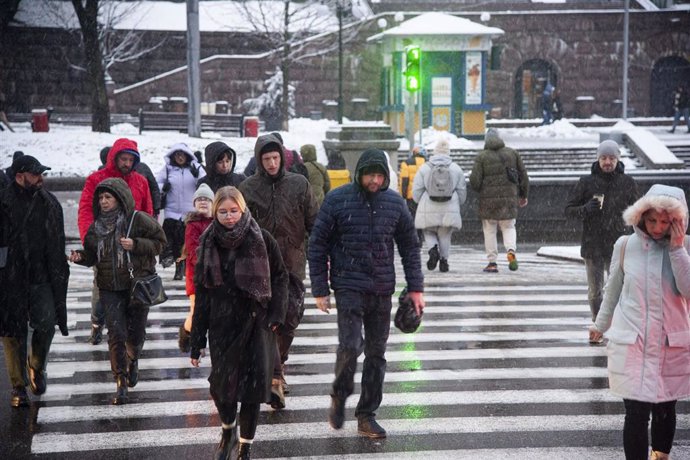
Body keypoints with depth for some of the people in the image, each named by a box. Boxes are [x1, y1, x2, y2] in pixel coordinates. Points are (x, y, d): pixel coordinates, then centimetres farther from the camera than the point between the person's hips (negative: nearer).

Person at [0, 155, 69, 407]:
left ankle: (36, 366, 18)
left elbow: (57, 245, 9)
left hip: (41, 276, 1)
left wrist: (59, 274, 2)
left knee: (46, 324, -12)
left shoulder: (49, 203, 5)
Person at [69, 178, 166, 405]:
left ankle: (132, 361, 42)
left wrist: (135, 245, -19)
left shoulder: (139, 220, -9)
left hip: (138, 284, -2)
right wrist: (80, 256, -7)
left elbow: (159, 242, -5)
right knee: (116, 334, -8)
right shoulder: (96, 226, 5)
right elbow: (92, 255, 14)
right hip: (110, 288, 2)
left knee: (136, 333, 8)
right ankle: (121, 383, -2)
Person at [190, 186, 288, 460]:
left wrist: (276, 314, -7)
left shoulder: (261, 240, -4)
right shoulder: (209, 244, 2)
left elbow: (280, 277, 5)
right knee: (222, 384, 2)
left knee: (253, 385, -5)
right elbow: (201, 294, 3)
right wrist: (196, 341, 1)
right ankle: (228, 430, 33)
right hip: (222, 326, 2)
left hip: (256, 324, -1)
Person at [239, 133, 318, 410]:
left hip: (292, 262, 2)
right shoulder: (248, 188, 3)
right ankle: (275, 377, -12)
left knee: (290, 317, 3)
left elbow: (313, 222, 9)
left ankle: (276, 364, 26)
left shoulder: (299, 184, 6)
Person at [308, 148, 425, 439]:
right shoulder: (337, 200, -5)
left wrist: (415, 288, 7)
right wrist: (320, 289, -4)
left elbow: (409, 246, 12)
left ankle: (367, 416, 16)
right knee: (350, 345, -16)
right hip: (349, 286, -3)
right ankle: (339, 395, 13)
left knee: (376, 352, 6)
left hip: (382, 289, 4)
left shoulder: (395, 203, 4)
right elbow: (317, 245, -1)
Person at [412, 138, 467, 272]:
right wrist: (455, 205, 21)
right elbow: (462, 192, 3)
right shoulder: (456, 169, 2)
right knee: (445, 236, 13)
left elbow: (416, 192, -1)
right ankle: (444, 261, 8)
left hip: (429, 211, -1)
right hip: (449, 211, 1)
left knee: (429, 233, 16)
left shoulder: (424, 168, -1)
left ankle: (433, 249, -11)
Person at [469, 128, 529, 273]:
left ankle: (492, 262, 6)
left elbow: (474, 180, -8)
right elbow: (523, 175, 8)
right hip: (509, 198, 2)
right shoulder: (512, 153, 6)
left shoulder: (481, 156, -3)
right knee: (509, 227, 14)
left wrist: (480, 190, 14)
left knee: (489, 231, 8)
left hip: (488, 200, -2)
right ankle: (511, 250, -14)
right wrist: (523, 195, 19)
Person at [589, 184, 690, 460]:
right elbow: (613, 290, 12)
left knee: (664, 409, 12)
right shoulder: (626, 246, -2)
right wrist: (600, 325, 22)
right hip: (632, 343, -1)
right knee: (636, 413, -6)